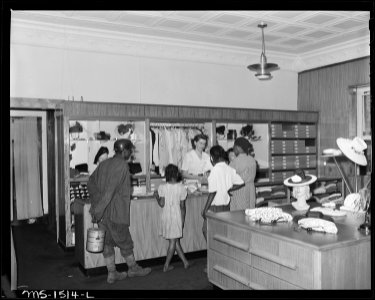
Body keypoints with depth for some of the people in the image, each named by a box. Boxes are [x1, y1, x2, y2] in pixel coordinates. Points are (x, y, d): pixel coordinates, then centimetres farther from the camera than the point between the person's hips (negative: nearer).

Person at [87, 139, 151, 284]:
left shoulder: (104, 163, 8)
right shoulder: (122, 165, -16)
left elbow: (91, 183, 13)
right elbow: (110, 190, -23)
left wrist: (95, 205, 14)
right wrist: (98, 211, -21)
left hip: (102, 213, 7)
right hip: (116, 212, -7)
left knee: (107, 242, 14)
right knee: (125, 242, 11)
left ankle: (112, 273, 25)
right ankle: (133, 268, 29)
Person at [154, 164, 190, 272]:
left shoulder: (162, 187, -8)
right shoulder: (181, 187, -6)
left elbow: (162, 204, -11)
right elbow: (182, 206, -3)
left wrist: (156, 196, 8)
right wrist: (183, 220, 7)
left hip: (166, 216, 1)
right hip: (177, 216, -1)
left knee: (174, 241, 13)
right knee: (174, 241, 8)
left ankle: (185, 261, 17)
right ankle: (166, 265, 12)